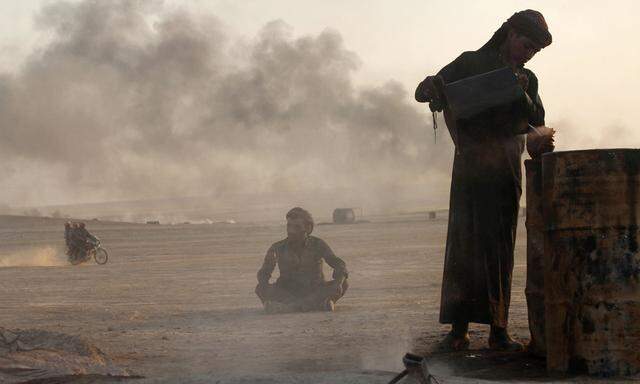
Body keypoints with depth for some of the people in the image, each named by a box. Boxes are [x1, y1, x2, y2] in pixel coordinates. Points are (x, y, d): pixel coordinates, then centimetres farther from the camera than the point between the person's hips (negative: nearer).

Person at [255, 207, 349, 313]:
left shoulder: (318, 245, -5)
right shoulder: (278, 248, -5)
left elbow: (340, 265, -12)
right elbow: (264, 272, -6)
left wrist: (338, 282, -34)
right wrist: (264, 284, -31)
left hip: (315, 292, 0)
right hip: (288, 293, 0)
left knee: (344, 284, -26)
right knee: (260, 289, -27)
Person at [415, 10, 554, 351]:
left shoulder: (527, 80, 17)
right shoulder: (471, 63, 7)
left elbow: (537, 123, 7)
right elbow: (423, 91, 3)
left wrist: (521, 96, -11)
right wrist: (432, 87, -21)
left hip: (506, 171, 3)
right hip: (470, 166, -3)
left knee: (501, 249, 1)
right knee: (463, 245, -8)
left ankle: (498, 330, 2)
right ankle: (458, 329, -8)